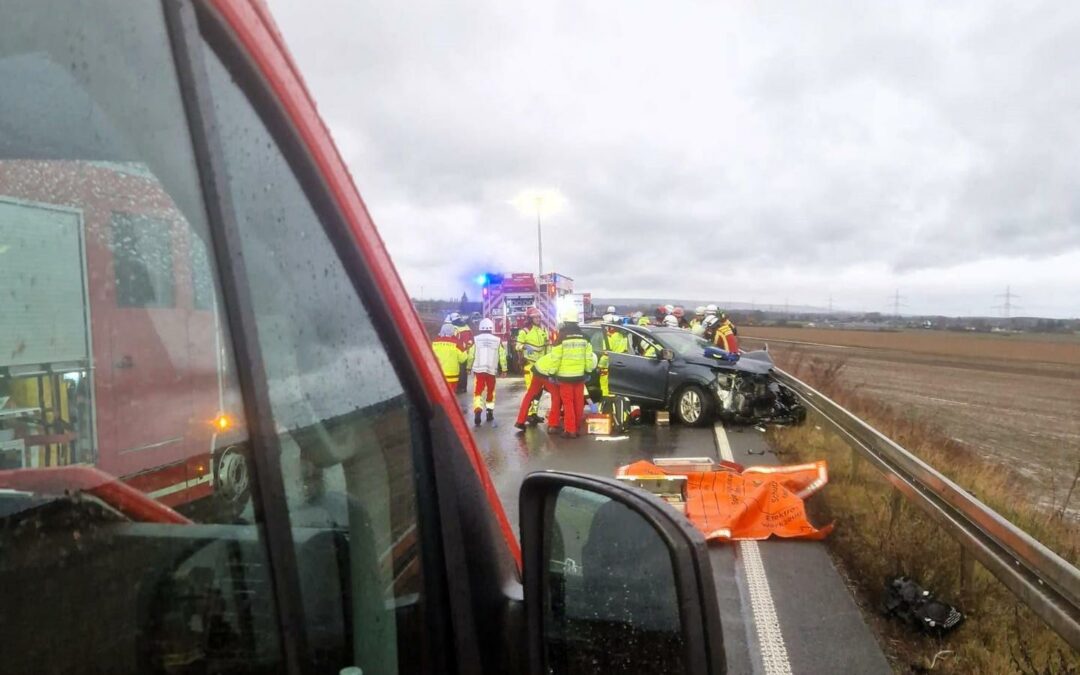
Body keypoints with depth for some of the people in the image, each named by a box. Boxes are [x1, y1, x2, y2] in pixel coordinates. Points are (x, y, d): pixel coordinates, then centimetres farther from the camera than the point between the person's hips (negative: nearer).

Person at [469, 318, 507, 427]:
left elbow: (471, 355, -2)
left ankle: (477, 412, -22)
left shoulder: (476, 339, -2)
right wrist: (504, 369, 12)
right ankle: (490, 413, 23)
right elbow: (502, 356, 3)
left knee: (477, 392, -2)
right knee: (491, 392, 19)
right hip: (491, 371, 2)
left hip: (478, 370, -1)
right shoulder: (497, 340, 2)